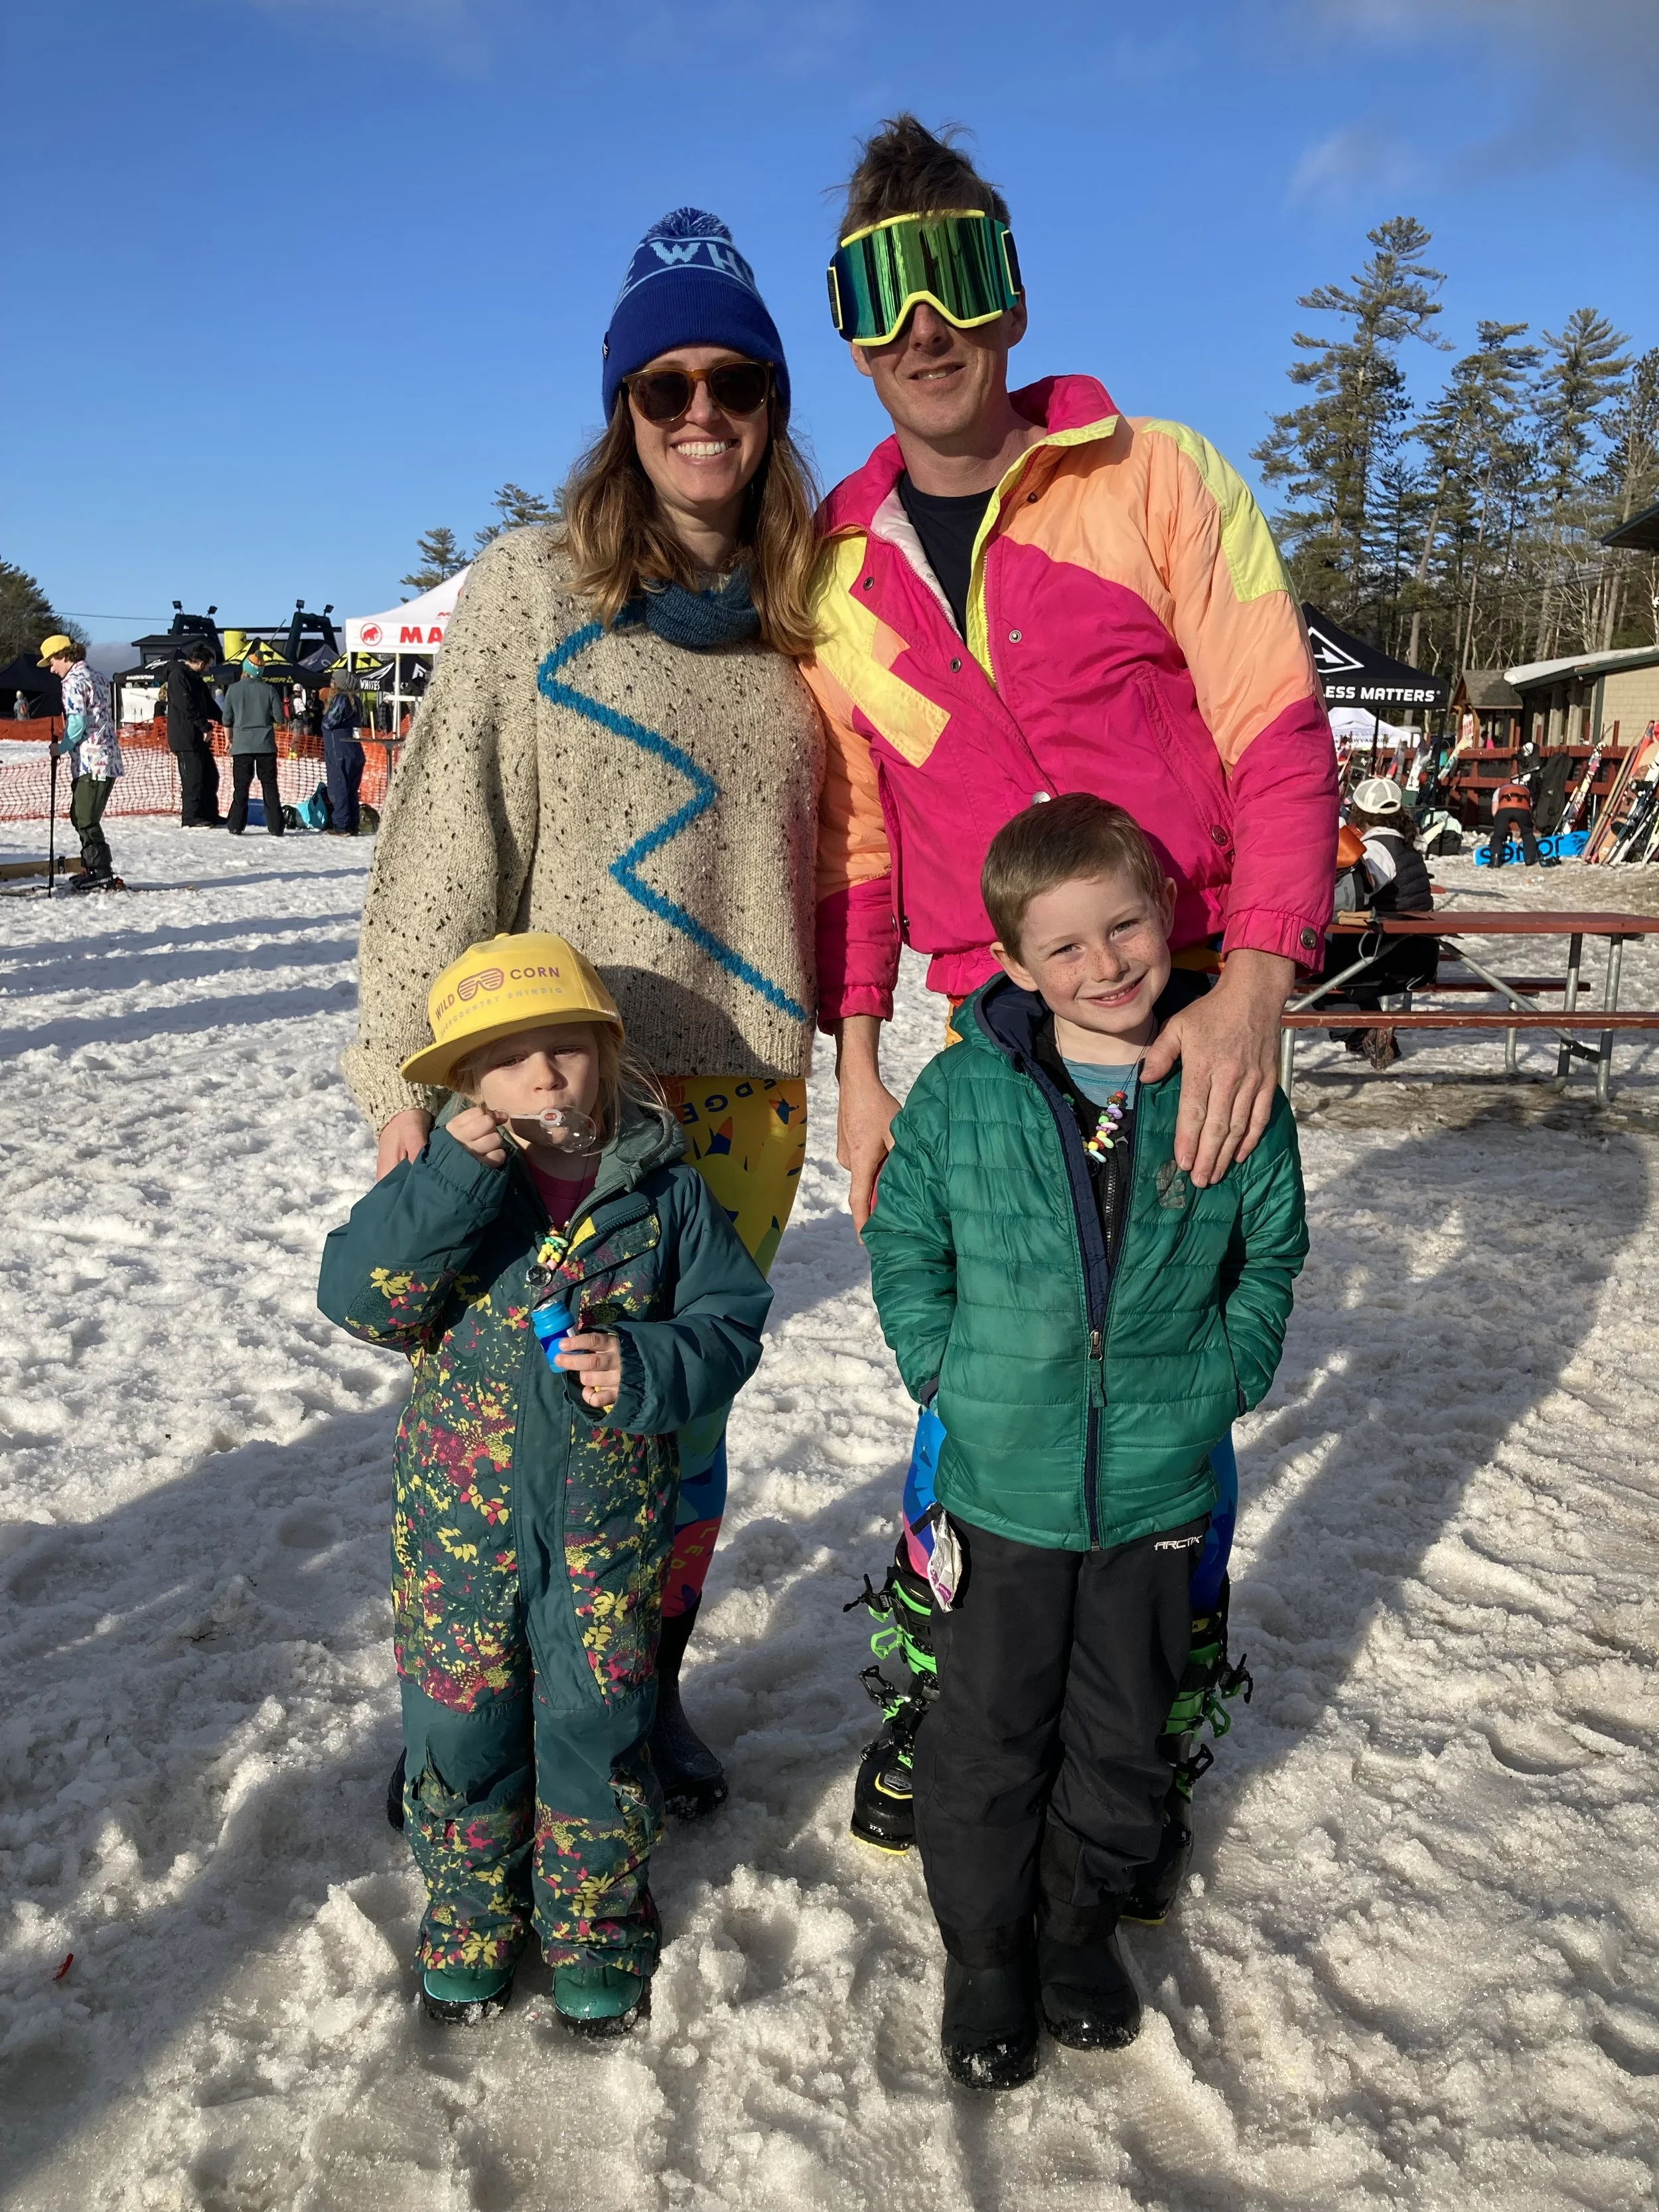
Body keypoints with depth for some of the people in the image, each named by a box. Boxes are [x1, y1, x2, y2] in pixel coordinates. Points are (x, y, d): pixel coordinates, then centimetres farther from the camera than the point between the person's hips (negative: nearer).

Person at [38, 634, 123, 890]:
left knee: (86, 820, -6)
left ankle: (103, 875, -7)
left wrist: (61, 748, -5)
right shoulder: (96, 676, 18)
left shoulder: (73, 681, -9)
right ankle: (91, 868, 22)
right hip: (108, 758, 10)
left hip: (91, 761, -10)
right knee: (80, 816, 17)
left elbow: (78, 724, -18)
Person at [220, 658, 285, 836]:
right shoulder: (269, 689, -2)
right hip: (266, 744, 0)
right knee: (270, 786, 5)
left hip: (242, 745, 0)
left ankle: (236, 826, 2)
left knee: (241, 786, 4)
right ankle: (275, 827, 3)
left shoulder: (233, 690, -1)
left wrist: (229, 739, 21)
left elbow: (227, 720, 5)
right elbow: (279, 717, -1)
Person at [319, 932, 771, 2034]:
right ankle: (470, 1911, 40)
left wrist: (647, 1368, -23)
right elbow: (355, 1294, -19)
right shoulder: (447, 1188, -7)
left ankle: (598, 1923, 37)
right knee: (460, 1718, 14)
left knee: (595, 1724, 13)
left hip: (609, 1517, 0)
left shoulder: (665, 1190, -7)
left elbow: (730, 1321, -3)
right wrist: (454, 1178, -28)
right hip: (460, 1504, 1)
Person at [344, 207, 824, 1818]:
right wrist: (406, 1065, -8)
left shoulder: (798, 607, 9)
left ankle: (652, 1687, 32)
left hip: (747, 1082, 3)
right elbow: (450, 833, -4)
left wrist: (815, 1033, 14)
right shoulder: (534, 584, -2)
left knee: (687, 1399, 12)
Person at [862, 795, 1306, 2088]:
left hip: (1159, 1488, 1)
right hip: (1002, 1482, -1)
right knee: (988, 1733, 12)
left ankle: (1081, 1922, 44)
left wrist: (1226, 1374, -2)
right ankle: (983, 1946, 36)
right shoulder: (965, 1088, -9)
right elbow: (905, 1240, 3)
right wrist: (944, 1368, -5)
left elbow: (1272, 1255, 8)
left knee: (1123, 1733, 18)